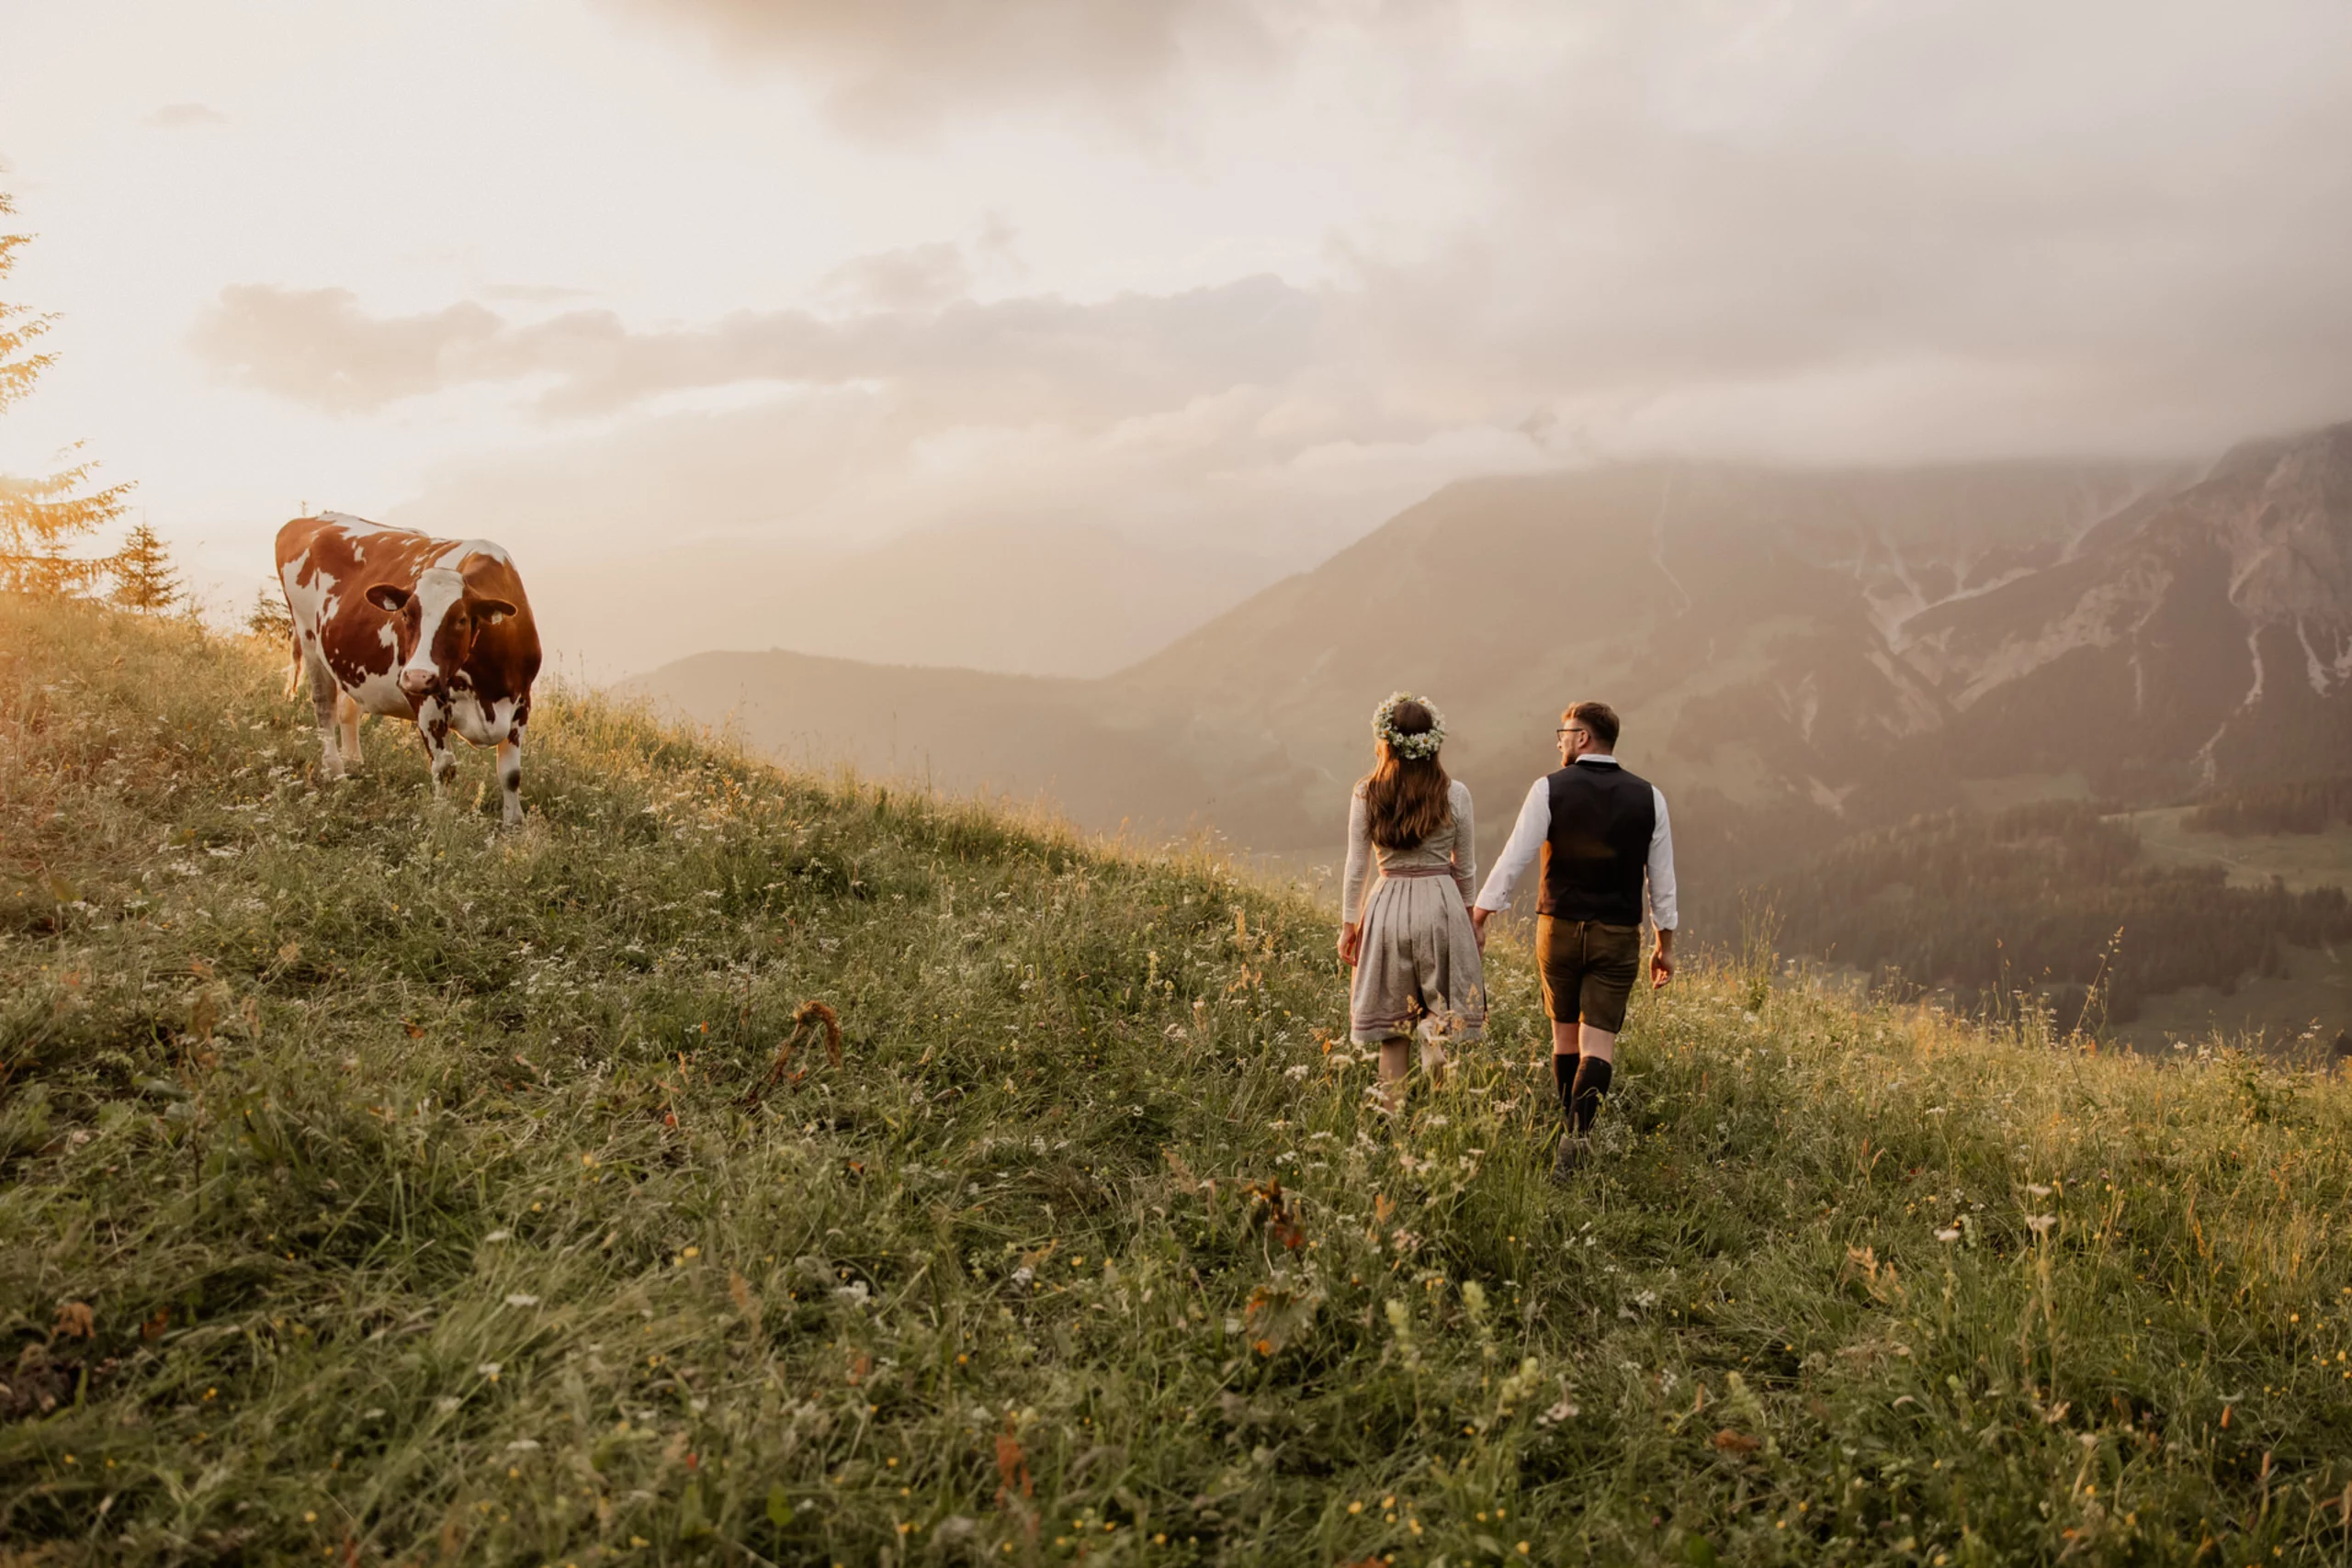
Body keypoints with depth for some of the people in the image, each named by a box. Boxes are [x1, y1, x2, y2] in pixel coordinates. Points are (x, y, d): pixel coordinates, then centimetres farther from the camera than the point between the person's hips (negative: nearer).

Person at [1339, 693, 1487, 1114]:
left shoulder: (1366, 794, -3)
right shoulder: (1455, 795, -3)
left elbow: (1356, 867, 0)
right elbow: (1466, 869, 5)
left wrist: (1348, 923, 10)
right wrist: (1470, 915, 20)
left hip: (1387, 905, 1)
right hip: (1442, 903, -1)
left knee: (1391, 1020, 10)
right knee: (1444, 1004, 12)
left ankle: (1392, 1108, 8)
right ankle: (1437, 1035, -22)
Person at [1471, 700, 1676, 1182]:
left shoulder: (1551, 789, -7)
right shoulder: (1648, 797, 2)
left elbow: (1514, 858, -10)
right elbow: (1662, 876, 6)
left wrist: (1477, 920, -5)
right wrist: (1665, 943, 14)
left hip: (1559, 926, -1)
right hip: (1618, 933, 1)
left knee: (1564, 1032, 16)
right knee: (1599, 1040, -2)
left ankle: (1572, 1128, 22)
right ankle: (1579, 1131, -21)